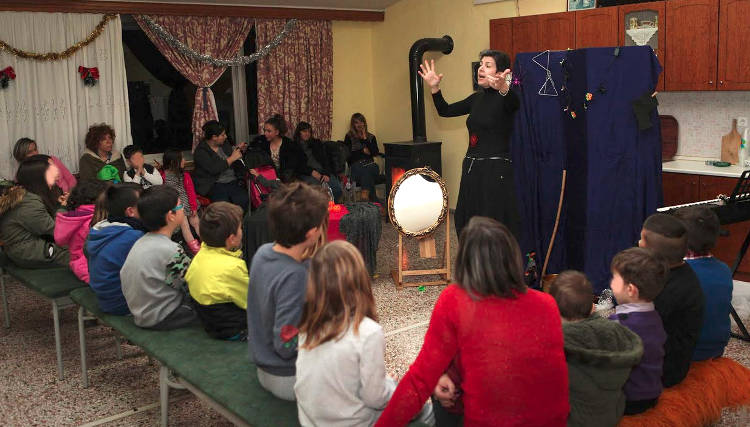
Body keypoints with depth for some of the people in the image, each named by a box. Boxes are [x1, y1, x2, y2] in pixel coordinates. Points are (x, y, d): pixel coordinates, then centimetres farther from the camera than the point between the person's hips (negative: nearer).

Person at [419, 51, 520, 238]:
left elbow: (514, 102, -32)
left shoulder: (506, 98, -8)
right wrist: (434, 88, 3)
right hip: (471, 168, 8)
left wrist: (503, 89, -54)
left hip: (496, 170, -7)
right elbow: (445, 110, 18)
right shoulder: (477, 98, 13)